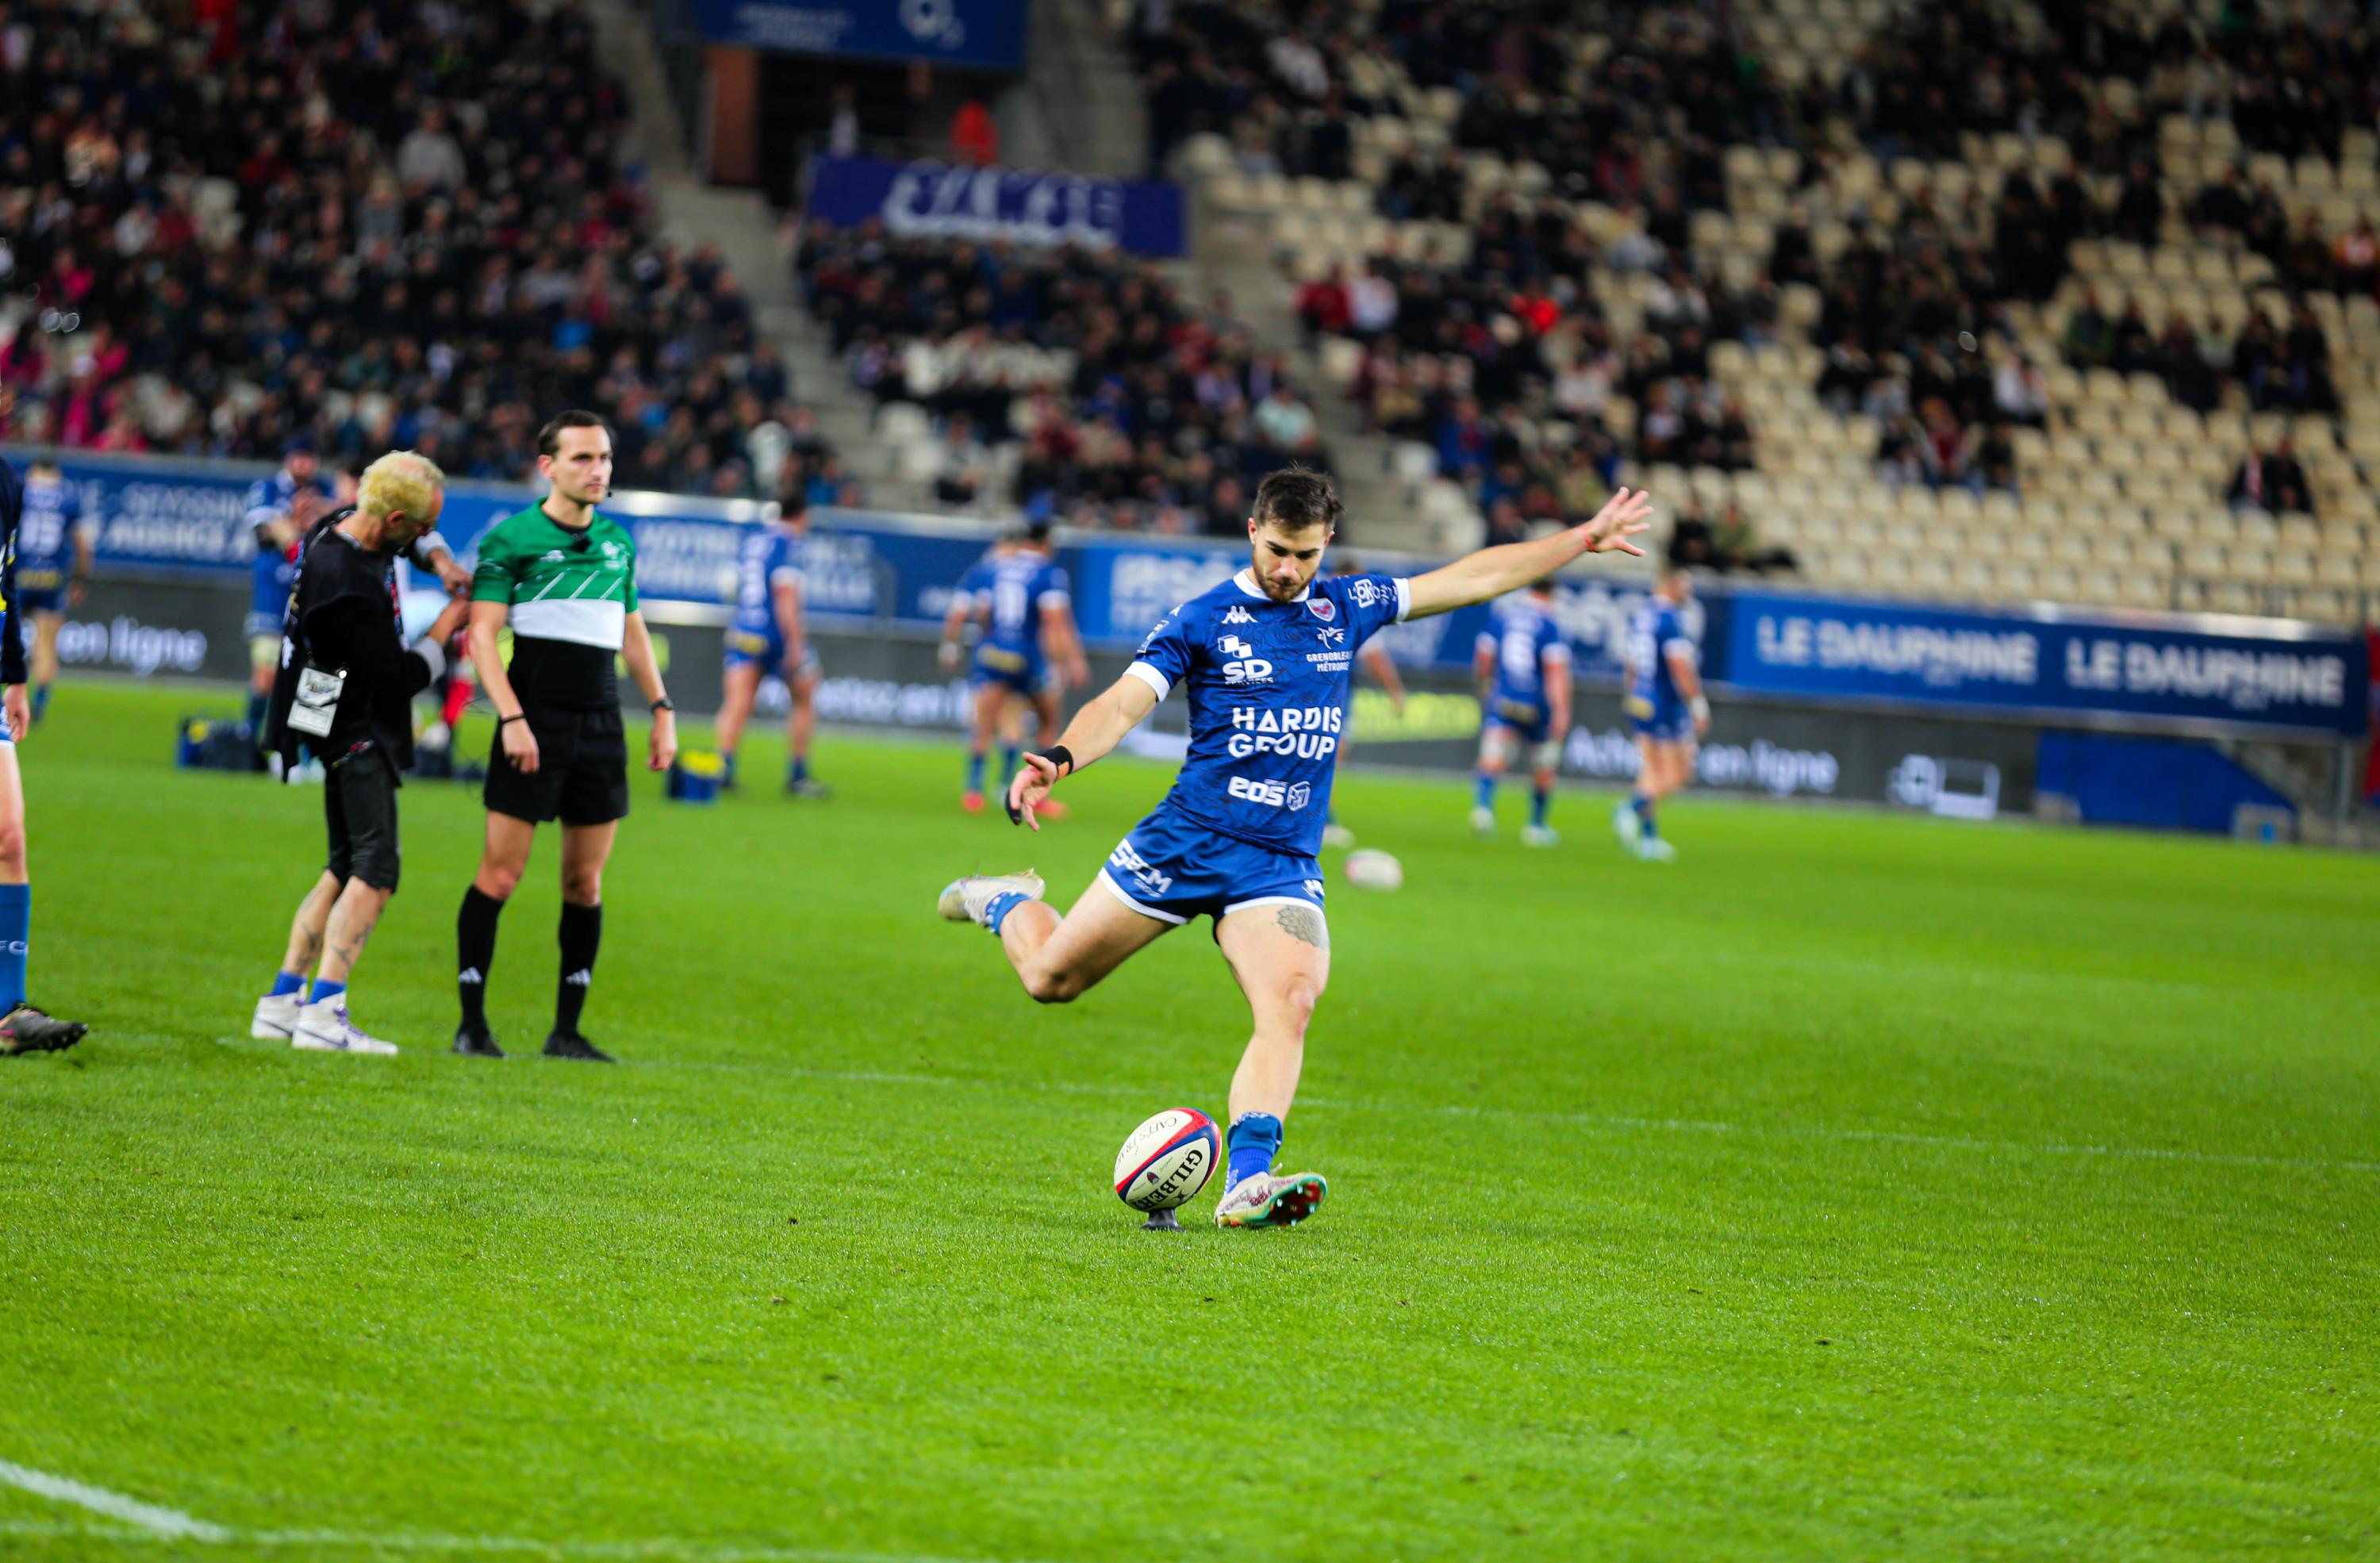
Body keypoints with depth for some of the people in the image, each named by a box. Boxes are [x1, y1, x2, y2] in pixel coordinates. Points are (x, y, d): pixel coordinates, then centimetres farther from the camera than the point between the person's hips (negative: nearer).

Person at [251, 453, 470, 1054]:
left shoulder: (344, 527, 2)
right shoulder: (347, 585, -28)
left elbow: (414, 544, 28)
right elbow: (401, 677, -21)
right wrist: (447, 626, -8)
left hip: (358, 731, 10)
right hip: (355, 733, -10)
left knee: (347, 869, 14)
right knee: (374, 874, -12)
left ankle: (282, 1002, 16)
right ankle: (323, 1013, -16)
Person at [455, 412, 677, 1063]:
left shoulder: (618, 542, 14)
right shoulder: (511, 539, -3)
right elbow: (482, 634, -7)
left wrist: (662, 709, 17)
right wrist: (512, 718, -16)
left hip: (601, 727, 5)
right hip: (534, 726, -5)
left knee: (586, 881, 5)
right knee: (501, 873, -6)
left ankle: (567, 1030, 12)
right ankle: (472, 1022, 1)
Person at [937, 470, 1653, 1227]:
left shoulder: (1347, 609, 9)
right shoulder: (1202, 620, -4)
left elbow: (1475, 576, 17)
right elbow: (1123, 705, -13)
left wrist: (1584, 539, 20)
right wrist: (1058, 758, -32)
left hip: (1283, 865, 2)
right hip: (1186, 842, -2)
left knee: (1290, 1005, -23)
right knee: (1052, 977, 6)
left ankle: (1247, 1182, -31)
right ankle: (1007, 903, 39)